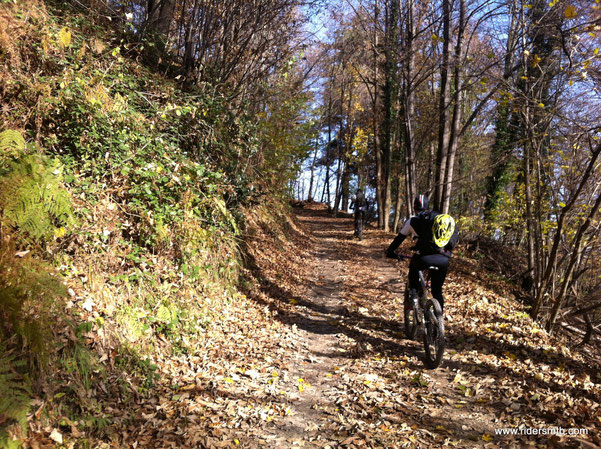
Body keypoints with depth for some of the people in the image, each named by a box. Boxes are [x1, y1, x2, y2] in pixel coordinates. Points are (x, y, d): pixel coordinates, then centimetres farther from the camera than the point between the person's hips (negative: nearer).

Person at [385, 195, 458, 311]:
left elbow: (399, 238, 14)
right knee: (437, 290, 20)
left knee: (413, 266, 34)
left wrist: (390, 251, 29)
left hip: (424, 258, -3)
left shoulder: (413, 220, 8)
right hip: (443, 261, 3)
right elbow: (455, 237, 25)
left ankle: (413, 291, 20)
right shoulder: (440, 217, 18)